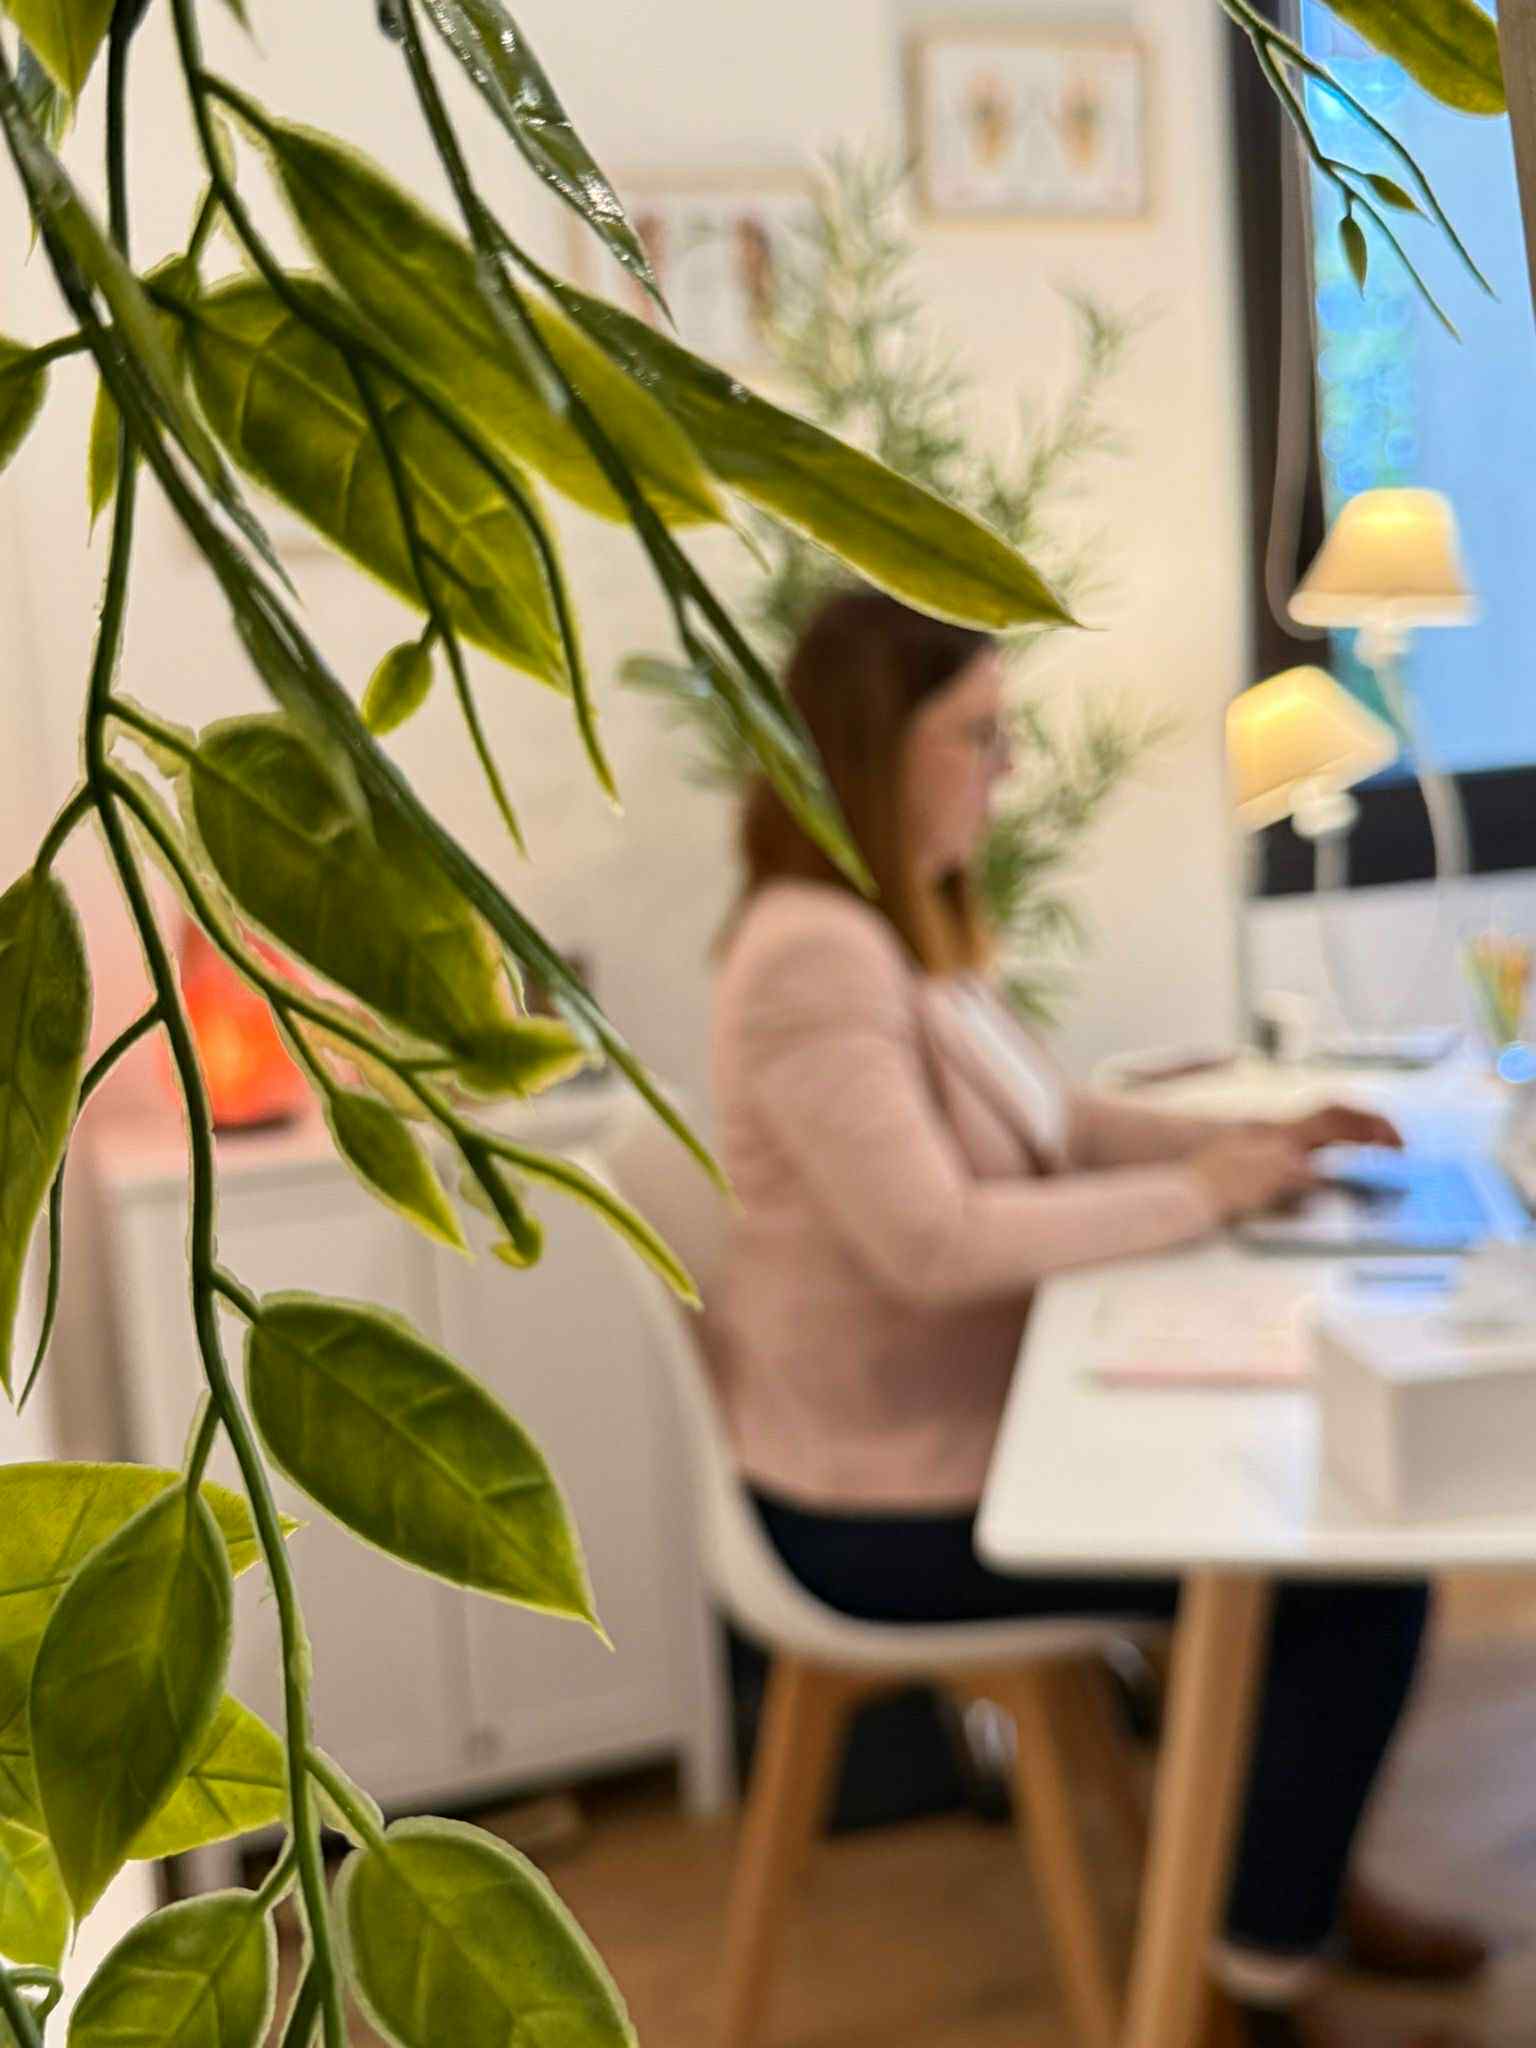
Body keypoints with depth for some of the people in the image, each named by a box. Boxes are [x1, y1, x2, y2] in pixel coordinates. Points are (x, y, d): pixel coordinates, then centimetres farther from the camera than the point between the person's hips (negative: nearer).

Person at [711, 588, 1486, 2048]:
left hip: (976, 1421, 10)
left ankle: (1303, 1869, 32)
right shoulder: (811, 959, -25)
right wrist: (1196, 1196, -21)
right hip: (894, 1506, -10)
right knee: (1362, 1579, -8)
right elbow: (933, 1242, -31)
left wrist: (1248, 1144, -2)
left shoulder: (913, 925, 7)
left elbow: (1052, 1123, 13)